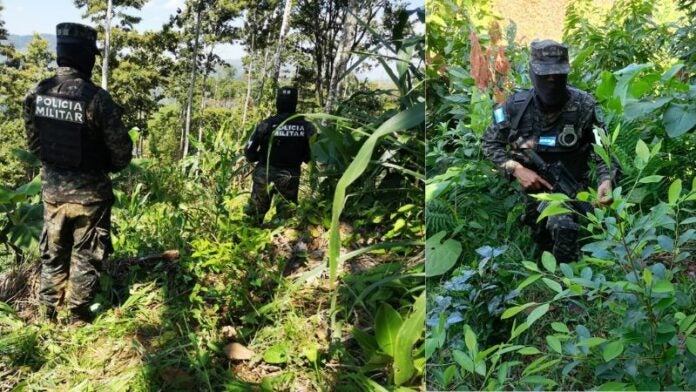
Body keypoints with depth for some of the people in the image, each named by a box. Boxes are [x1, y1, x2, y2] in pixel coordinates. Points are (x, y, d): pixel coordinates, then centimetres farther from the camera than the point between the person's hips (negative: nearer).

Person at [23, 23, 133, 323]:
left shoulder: (36, 95, -6)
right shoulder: (96, 98, -22)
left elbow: (34, 143, 5)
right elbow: (122, 152, -16)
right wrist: (104, 167, 5)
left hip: (52, 190, 5)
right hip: (89, 193, -5)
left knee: (53, 253, 20)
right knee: (85, 257, 11)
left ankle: (49, 312, 32)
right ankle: (78, 316, 22)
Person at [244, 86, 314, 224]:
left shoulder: (266, 124, -12)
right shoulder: (305, 126, -8)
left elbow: (249, 152, -9)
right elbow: (311, 155, -5)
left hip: (264, 175, -1)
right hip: (289, 177, 1)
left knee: (256, 213, 15)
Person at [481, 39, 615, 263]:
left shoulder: (584, 106, -20)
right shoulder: (515, 106, -16)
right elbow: (490, 143, -5)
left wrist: (606, 180, -32)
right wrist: (516, 169, -19)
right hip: (533, 184, 3)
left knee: (562, 226, -30)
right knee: (542, 240, 19)